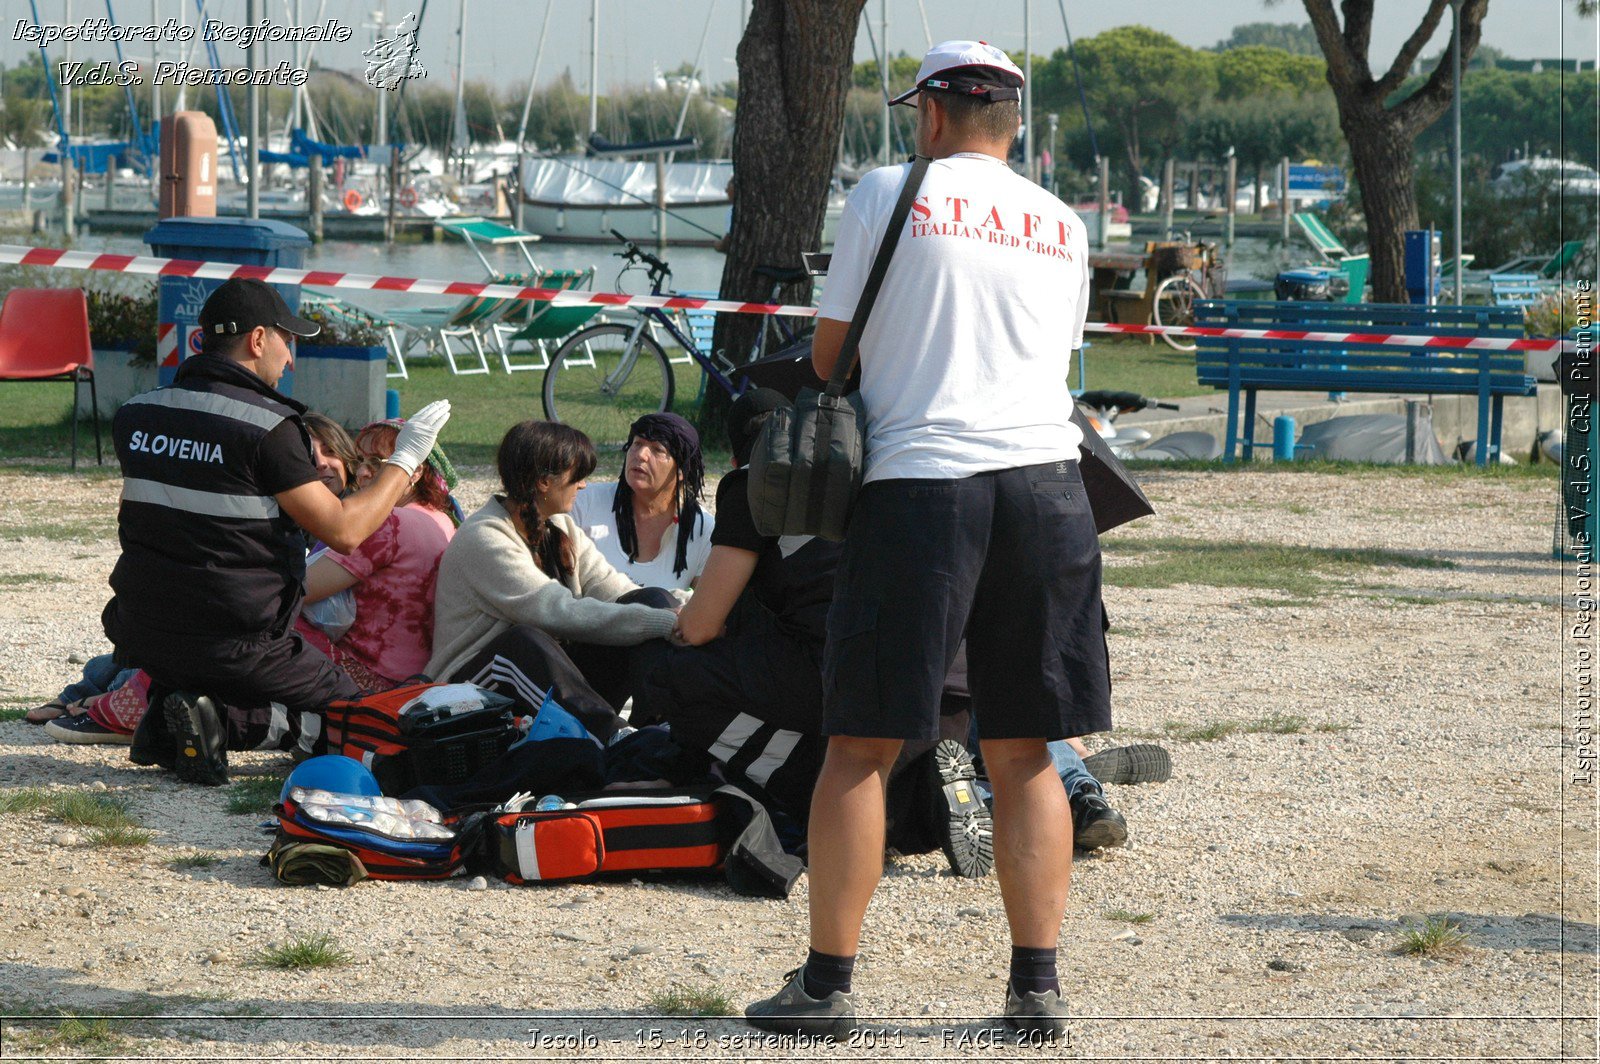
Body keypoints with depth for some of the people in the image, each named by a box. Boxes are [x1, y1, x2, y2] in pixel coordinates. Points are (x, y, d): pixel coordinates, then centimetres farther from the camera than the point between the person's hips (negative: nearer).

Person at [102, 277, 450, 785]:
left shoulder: (135, 415, 3)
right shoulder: (267, 425, -15)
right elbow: (344, 530, -14)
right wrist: (405, 458, 0)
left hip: (143, 635, 6)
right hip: (236, 644, -6)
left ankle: (167, 711, 5)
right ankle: (237, 723, -12)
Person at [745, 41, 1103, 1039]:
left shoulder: (891, 192, 4)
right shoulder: (1063, 225, 16)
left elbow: (829, 351, 9)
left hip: (920, 479, -4)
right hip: (1047, 479, 4)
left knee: (863, 744, 1)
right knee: (1024, 753, 8)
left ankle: (828, 982, 1)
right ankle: (1038, 984, 5)